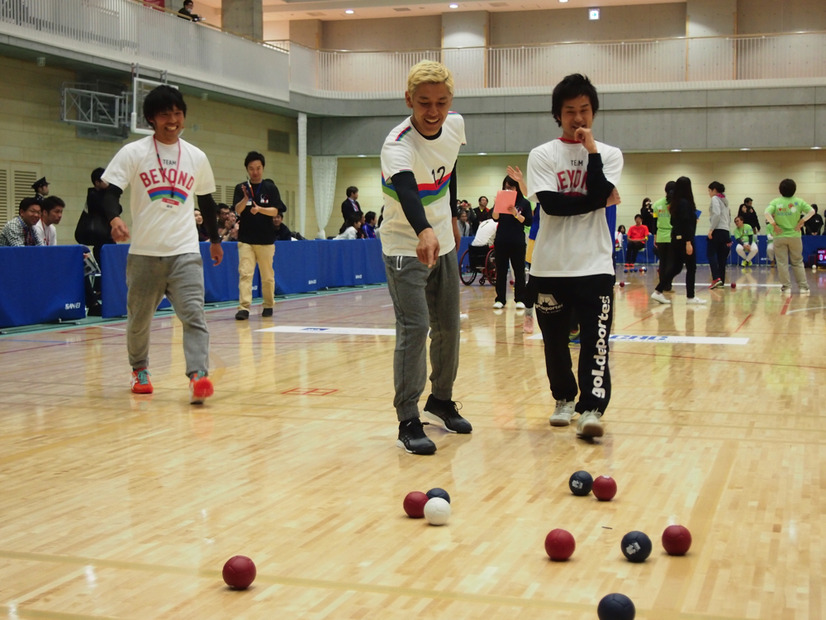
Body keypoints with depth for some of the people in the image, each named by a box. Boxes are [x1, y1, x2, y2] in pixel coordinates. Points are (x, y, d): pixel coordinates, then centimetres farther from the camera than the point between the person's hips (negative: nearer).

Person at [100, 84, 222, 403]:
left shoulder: (197, 157, 8)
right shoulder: (133, 153, -2)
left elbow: (206, 201, 21)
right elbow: (111, 192, -8)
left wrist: (215, 239, 27)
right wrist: (114, 219, -28)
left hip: (185, 251, 1)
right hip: (143, 252, -1)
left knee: (193, 314, -16)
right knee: (138, 318, 13)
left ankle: (198, 375, -23)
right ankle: (139, 370, 36)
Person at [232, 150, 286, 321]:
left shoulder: (270, 188, 2)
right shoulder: (241, 188, 4)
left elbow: (274, 211, -6)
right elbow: (238, 210, -8)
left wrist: (259, 209, -25)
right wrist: (246, 198, -27)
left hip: (266, 239, 0)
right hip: (245, 239, 0)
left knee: (268, 275, 8)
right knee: (245, 273, -10)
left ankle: (268, 305, 23)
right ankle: (244, 308, -13)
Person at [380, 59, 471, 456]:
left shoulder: (455, 126, -8)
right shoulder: (398, 146, -30)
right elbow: (406, 191, -50)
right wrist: (424, 232, -68)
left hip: (443, 243, 7)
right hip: (406, 248, -7)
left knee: (448, 326, 13)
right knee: (414, 328, -15)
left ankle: (441, 400, 33)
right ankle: (408, 422, -7)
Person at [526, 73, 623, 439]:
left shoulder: (609, 155, 6)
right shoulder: (542, 156, 3)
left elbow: (597, 194, -11)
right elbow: (551, 204, -10)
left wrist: (591, 151, -11)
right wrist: (597, 200, -9)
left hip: (594, 265, -1)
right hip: (550, 266, 1)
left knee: (596, 341, -11)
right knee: (555, 341, 10)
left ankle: (590, 409, -14)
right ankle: (564, 399, 27)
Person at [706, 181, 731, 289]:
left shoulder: (715, 199, -3)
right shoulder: (724, 200, 22)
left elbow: (716, 214, -19)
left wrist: (711, 229, -18)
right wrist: (729, 236, 21)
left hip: (717, 230, -8)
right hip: (726, 231, 8)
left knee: (711, 254, -9)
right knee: (721, 257, 6)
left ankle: (716, 278, -23)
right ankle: (721, 282, 3)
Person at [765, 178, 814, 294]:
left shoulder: (775, 202, -4)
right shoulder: (798, 201, -1)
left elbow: (767, 214, -19)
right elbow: (811, 211, -5)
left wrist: (774, 225, -10)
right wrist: (801, 221, -2)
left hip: (780, 236, -1)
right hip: (795, 236, 1)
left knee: (782, 263, 5)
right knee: (798, 262, 10)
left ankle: (786, 286, 4)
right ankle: (803, 286, 8)